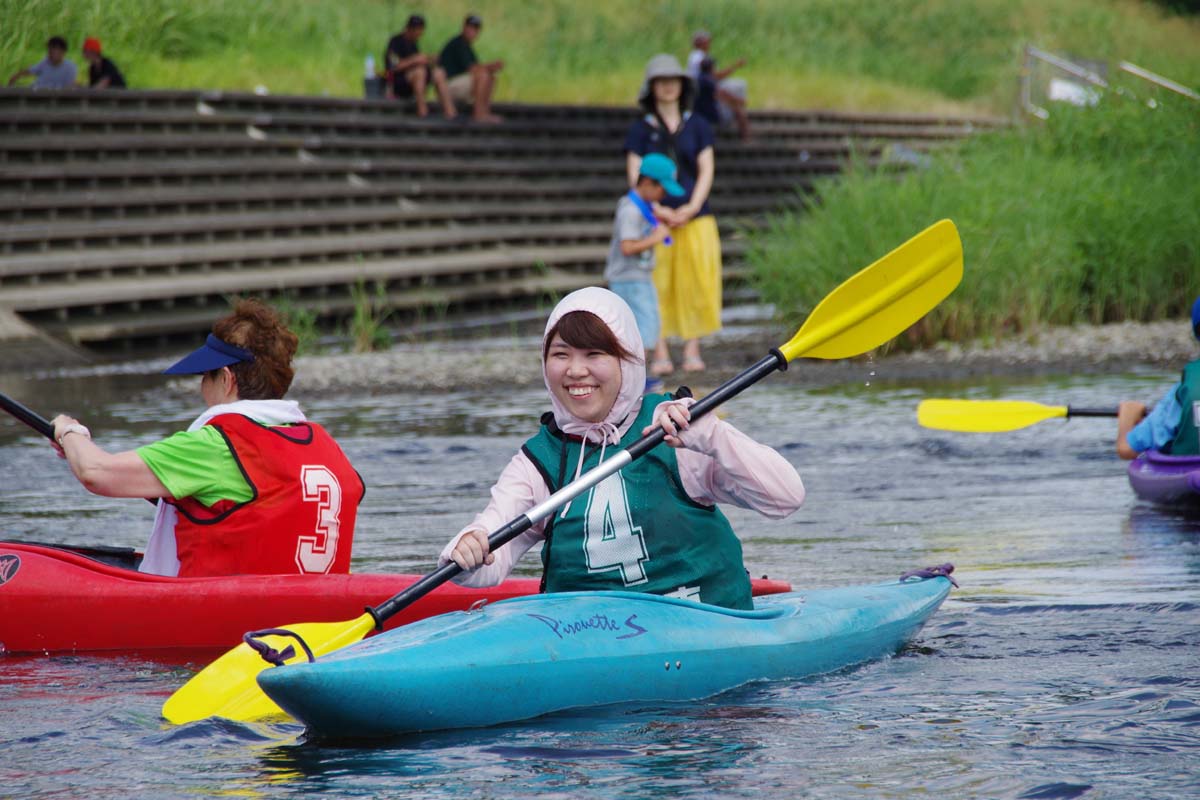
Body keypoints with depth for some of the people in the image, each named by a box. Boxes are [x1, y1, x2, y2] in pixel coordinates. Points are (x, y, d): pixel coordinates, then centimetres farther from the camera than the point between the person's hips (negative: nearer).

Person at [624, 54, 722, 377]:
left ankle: (692, 350, 4)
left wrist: (691, 208, -9)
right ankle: (660, 354, -2)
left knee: (695, 282, -2)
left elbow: (706, 171, 5)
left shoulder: (697, 126, 9)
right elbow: (635, 177, -1)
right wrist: (658, 210, -13)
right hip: (655, 217, -1)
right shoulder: (641, 129, 5)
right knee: (657, 286, -4)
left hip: (694, 216, 1)